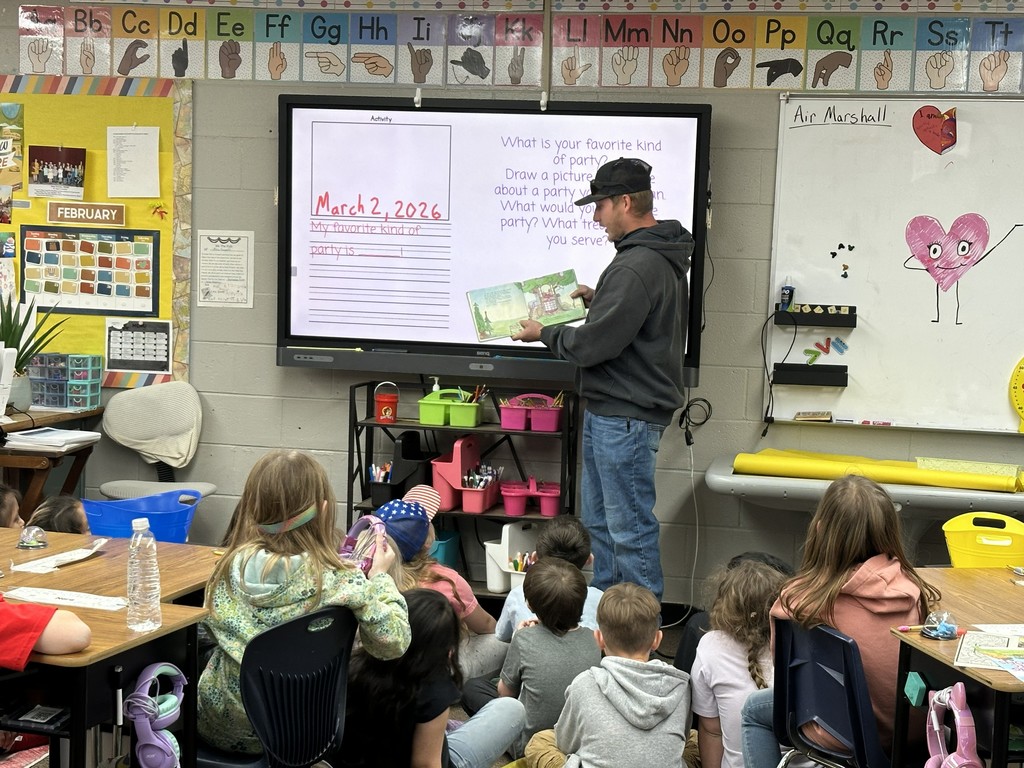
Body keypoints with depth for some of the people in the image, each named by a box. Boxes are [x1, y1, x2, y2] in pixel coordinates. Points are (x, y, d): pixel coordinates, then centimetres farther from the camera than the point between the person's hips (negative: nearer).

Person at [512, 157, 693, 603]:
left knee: (631, 529, -4)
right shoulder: (662, 257, 13)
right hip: (610, 411, 11)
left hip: (625, 417, -11)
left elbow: (594, 343, -22)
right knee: (599, 522, 19)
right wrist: (597, 298, 13)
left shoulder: (637, 267, -22)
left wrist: (544, 334, -5)